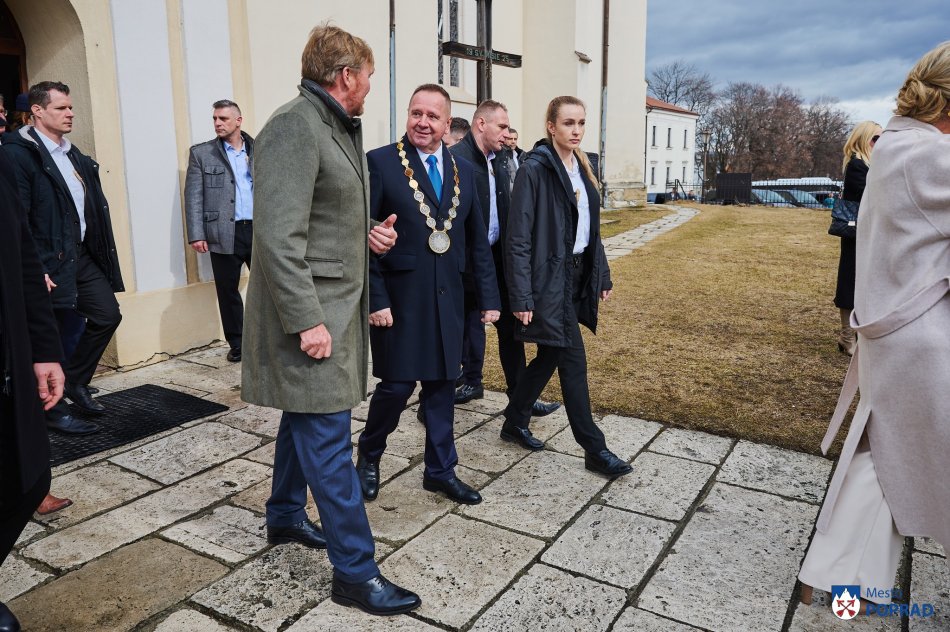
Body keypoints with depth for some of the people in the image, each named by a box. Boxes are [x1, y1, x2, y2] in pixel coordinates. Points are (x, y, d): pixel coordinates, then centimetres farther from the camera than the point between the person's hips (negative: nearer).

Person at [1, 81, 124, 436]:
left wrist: (102, 252, 11)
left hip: (84, 254, 8)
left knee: (107, 315, 11)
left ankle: (75, 380, 30)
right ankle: (52, 411, 18)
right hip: (51, 263, -8)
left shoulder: (73, 154, 14)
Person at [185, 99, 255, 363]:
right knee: (228, 292, 5)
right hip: (224, 235, -1)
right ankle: (236, 344, 17)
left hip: (260, 231, 1)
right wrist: (196, 234, -7)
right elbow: (193, 197, 1)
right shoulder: (201, 153, 6)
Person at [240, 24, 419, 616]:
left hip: (337, 304, 10)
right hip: (311, 312, -10)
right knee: (328, 438, -4)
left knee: (306, 419, 21)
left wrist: (370, 234, 5)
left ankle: (285, 516, 39)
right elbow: (279, 237, -23)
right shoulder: (295, 127, -16)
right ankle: (355, 572, 6)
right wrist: (307, 321, -24)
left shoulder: (338, 129, 14)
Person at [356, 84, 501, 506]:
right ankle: (369, 456, 28)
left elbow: (477, 241, 12)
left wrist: (488, 297, 9)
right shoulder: (380, 162, -6)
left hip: (446, 298, 5)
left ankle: (440, 470, 27)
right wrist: (375, 299, -14)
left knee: (442, 384, 11)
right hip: (399, 297, -4)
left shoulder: (464, 170, 10)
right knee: (397, 385, 1)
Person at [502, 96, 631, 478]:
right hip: (550, 278, -8)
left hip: (577, 275, 8)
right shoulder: (535, 169, -12)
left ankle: (515, 421, 32)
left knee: (550, 356, 14)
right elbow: (518, 238, -15)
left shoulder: (581, 167, 11)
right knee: (573, 360, -3)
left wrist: (602, 275, 15)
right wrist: (522, 296, -18)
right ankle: (594, 449, 8)